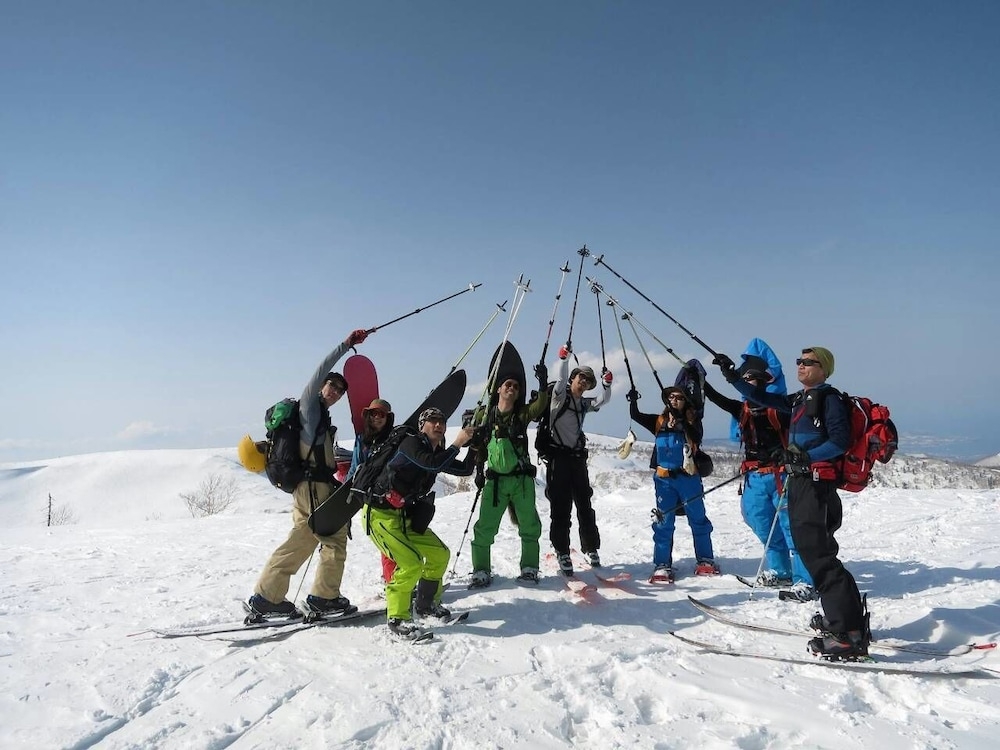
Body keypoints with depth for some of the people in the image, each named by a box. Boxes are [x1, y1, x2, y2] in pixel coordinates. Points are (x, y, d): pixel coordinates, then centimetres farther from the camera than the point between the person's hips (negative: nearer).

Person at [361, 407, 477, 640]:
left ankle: (426, 605, 27)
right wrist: (457, 443, -25)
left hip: (406, 516, 9)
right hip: (381, 515, -9)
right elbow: (431, 464, -30)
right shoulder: (411, 443, -14)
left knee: (440, 554, 8)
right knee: (411, 563, -20)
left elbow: (465, 470, 11)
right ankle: (397, 619, -3)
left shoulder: (438, 453, 9)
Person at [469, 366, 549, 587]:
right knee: (485, 527, 0)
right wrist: (479, 470, 7)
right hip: (495, 479, 0)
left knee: (530, 525, 3)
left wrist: (543, 385, -35)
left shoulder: (522, 413, 1)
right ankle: (481, 570, 13)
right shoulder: (487, 415, 2)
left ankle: (529, 568, 19)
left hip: (522, 478, 0)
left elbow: (540, 407, -20)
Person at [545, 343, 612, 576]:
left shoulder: (584, 404, 16)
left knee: (585, 504, 11)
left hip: (578, 457, 6)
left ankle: (591, 548, 22)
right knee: (561, 506, -5)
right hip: (559, 456, -6)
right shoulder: (560, 395, -2)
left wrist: (606, 384, -6)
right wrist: (563, 357, -31)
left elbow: (603, 400, 9)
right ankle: (562, 552, 1)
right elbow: (561, 377, -19)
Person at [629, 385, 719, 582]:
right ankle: (662, 565, 7)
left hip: (688, 476, -2)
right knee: (663, 522, 2)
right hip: (664, 478, 2)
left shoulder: (692, 420, 4)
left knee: (698, 519, 8)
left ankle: (705, 560, 22)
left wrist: (682, 420, -25)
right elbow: (636, 416, 5)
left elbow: (697, 436, -14)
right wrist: (633, 401, -13)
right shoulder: (659, 421, 12)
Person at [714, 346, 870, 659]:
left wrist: (805, 456, -19)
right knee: (813, 551, 13)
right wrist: (732, 375, 18)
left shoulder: (828, 398, -4)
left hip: (817, 484, -9)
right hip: (800, 482, 9)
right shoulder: (799, 400, 20)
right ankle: (846, 616, 22)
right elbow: (761, 397, 23)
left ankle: (848, 635, -14)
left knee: (818, 555, -14)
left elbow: (840, 441, -14)